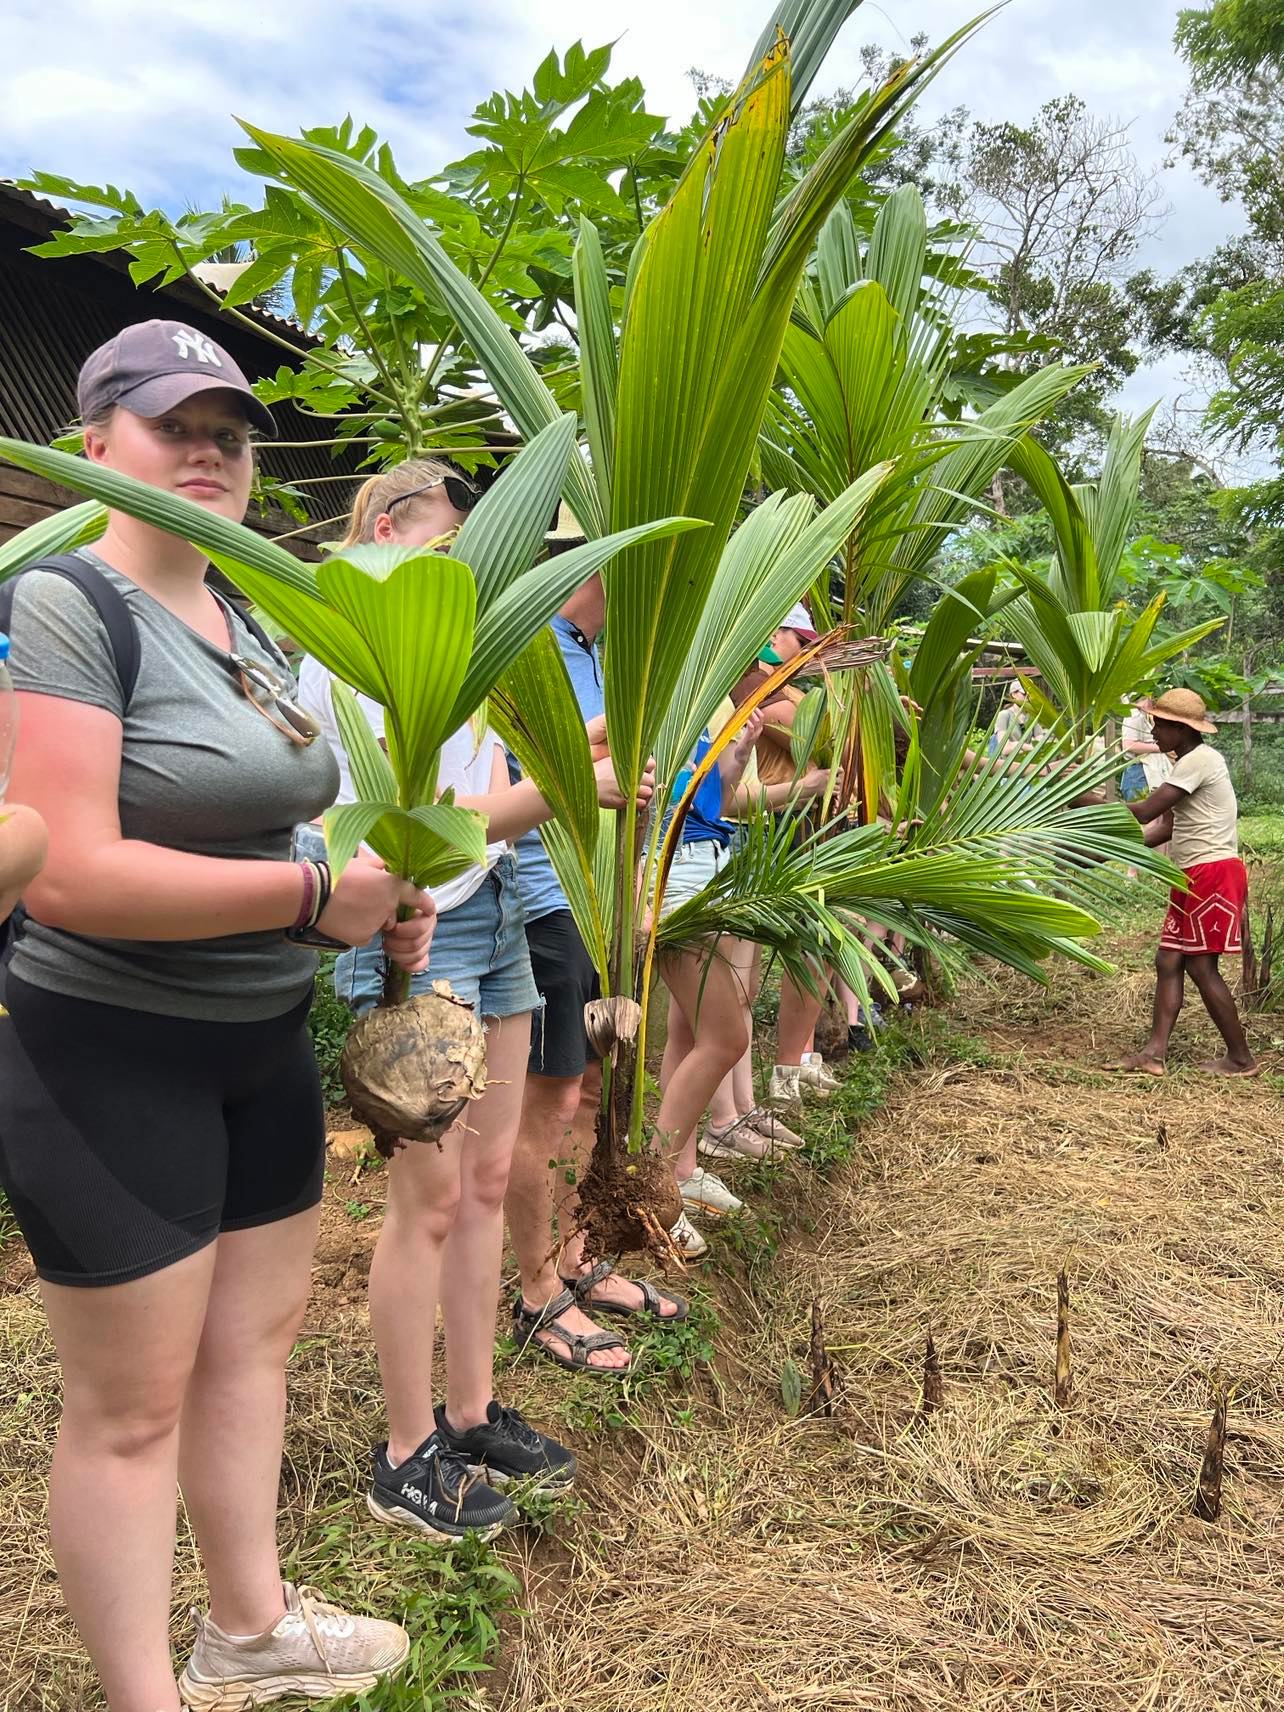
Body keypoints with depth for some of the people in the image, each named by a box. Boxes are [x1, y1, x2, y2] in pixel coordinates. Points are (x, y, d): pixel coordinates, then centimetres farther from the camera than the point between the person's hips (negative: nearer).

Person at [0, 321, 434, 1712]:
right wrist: (314, 895, -22)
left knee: (252, 1343, 20)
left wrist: (378, 897, 2)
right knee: (130, 1407, 7)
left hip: (263, 1039, 8)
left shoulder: (249, 619, 10)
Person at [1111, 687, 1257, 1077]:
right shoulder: (1189, 762, 17)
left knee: (1200, 965, -4)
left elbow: (1143, 812, -19)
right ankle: (1154, 1053, 3)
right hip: (1194, 877, 10)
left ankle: (1241, 1059, 8)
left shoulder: (1198, 760, -15)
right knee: (1169, 961, 5)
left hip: (1213, 873, -10)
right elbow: (1164, 828, 13)